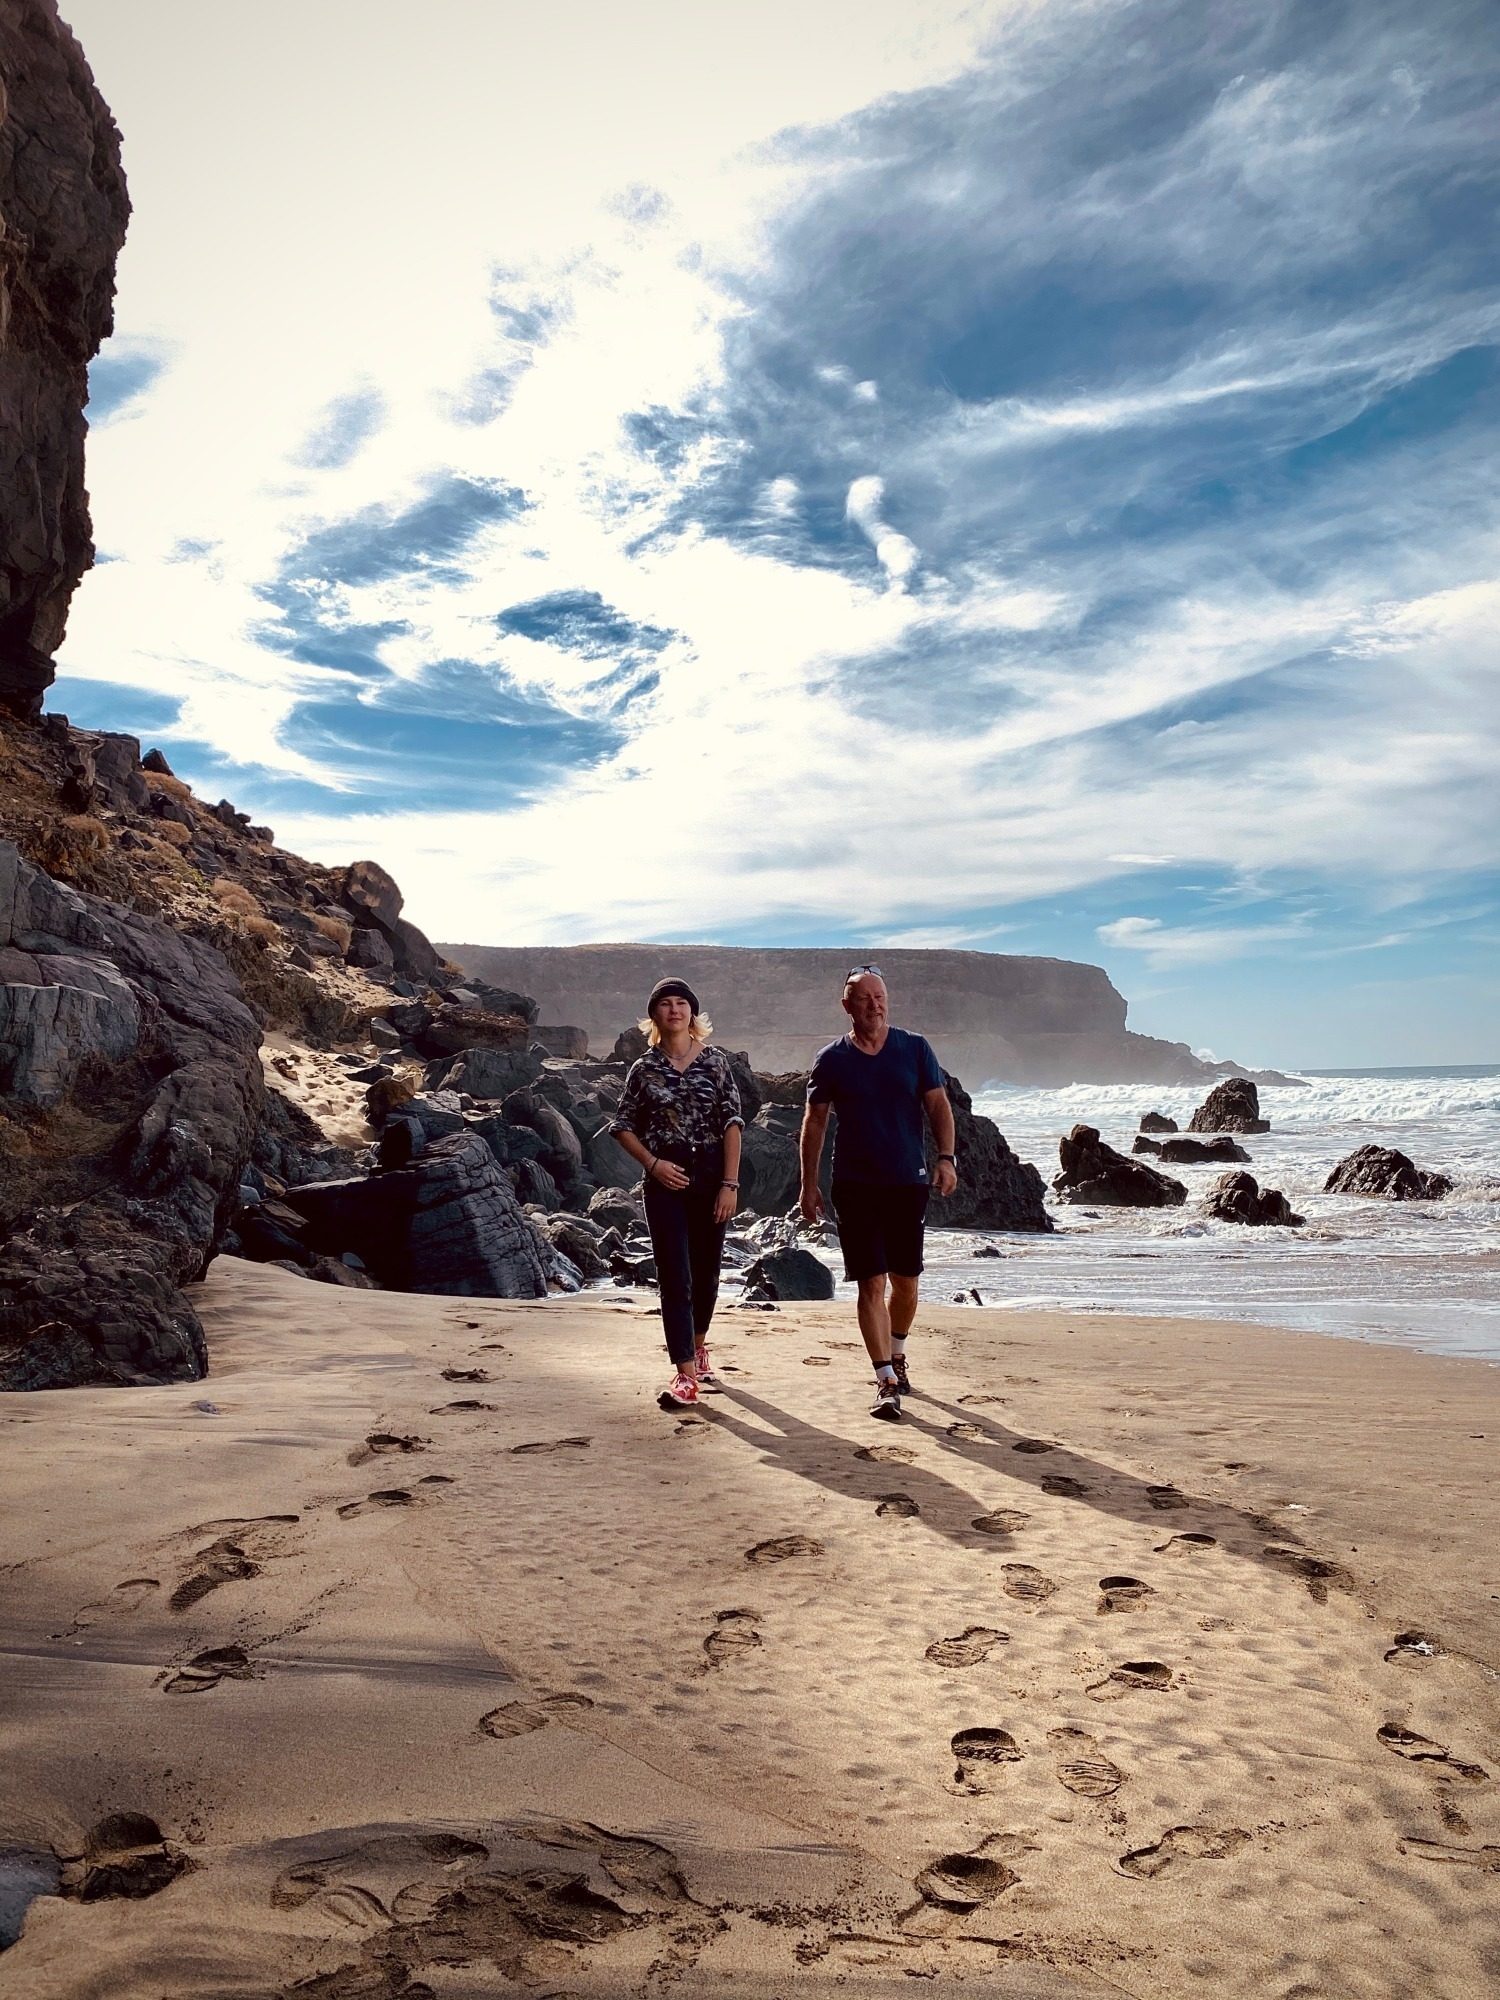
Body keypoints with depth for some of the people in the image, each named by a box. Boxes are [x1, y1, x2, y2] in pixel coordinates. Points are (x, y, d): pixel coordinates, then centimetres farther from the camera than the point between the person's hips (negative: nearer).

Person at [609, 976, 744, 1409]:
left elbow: (732, 1124, -2)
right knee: (674, 1276, -6)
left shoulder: (715, 1062, 1)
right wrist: (653, 1164, -7)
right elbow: (623, 1126, 8)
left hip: (711, 1174, 1)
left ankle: (698, 1347, 37)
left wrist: (730, 1183, -9)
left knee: (706, 1270, 13)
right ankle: (686, 1375, -6)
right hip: (665, 1180, -1)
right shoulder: (644, 1069, 3)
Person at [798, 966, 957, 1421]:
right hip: (855, 1186, -1)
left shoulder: (915, 1049, 4)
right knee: (872, 1284, -6)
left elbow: (938, 1106, 5)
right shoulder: (831, 1059, 2)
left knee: (905, 1281, 11)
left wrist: (946, 1157, -9)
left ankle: (896, 1355, 36)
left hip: (909, 1182, 2)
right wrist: (809, 1184, 3)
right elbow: (814, 1122, 6)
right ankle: (887, 1382, -2)